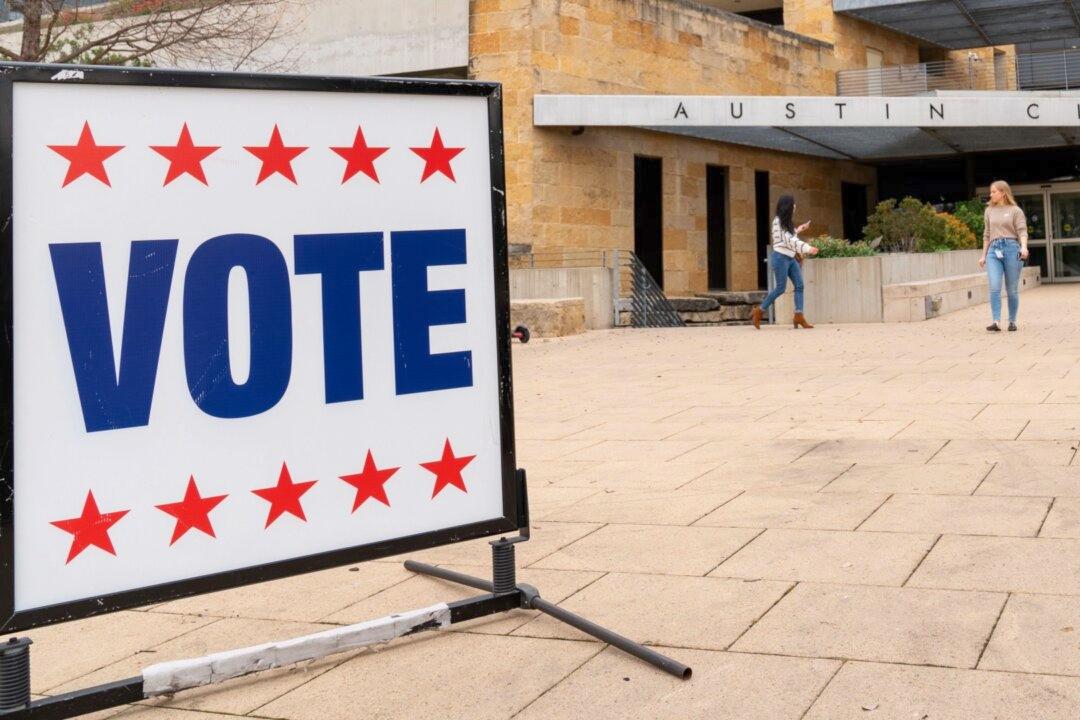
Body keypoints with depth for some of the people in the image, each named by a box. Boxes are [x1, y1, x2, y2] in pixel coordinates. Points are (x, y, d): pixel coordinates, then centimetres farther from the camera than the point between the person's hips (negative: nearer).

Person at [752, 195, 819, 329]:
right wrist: (807, 248, -22)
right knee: (781, 288, -7)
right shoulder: (778, 221, -12)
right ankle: (758, 312, 6)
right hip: (780, 257, -9)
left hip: (790, 258, 9)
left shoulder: (787, 222, 16)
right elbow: (788, 240, -19)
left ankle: (799, 317, -6)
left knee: (799, 285, -3)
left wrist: (799, 229, 27)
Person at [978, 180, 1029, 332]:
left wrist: (1024, 247, -23)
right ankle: (996, 322, -17)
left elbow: (1022, 231, -5)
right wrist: (983, 255, 18)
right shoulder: (989, 211, 15)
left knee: (1012, 289, 4)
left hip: (1011, 248, -3)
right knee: (994, 287, -13)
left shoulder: (1015, 210, 3)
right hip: (994, 251, 3)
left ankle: (1012, 322, 15)